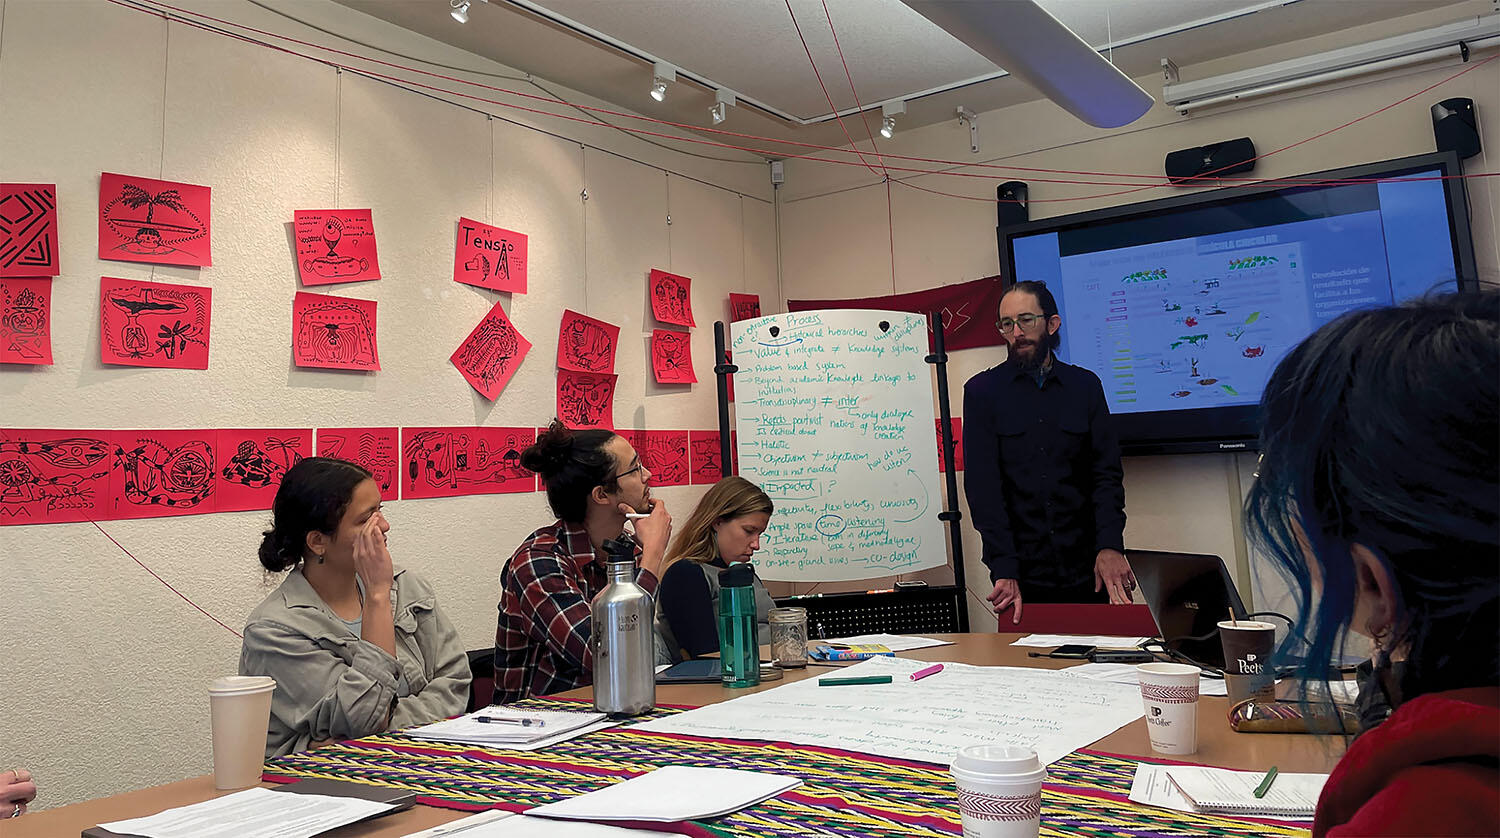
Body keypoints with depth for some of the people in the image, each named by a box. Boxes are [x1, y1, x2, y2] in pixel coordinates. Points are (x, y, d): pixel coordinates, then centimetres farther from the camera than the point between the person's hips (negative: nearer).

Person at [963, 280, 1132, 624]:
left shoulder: (1085, 386, 9)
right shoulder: (983, 391, 2)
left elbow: (1107, 473, 3)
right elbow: (983, 485, -7)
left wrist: (1110, 545, -14)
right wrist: (1004, 569, -17)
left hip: (1084, 570, 2)